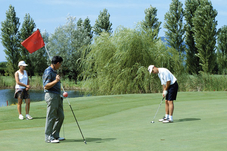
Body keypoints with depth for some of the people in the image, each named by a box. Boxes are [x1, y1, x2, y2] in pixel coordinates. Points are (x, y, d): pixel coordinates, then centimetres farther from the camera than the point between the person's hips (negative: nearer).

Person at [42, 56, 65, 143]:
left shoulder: (54, 71, 18)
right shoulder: (48, 72, -14)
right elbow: (46, 86, -20)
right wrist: (56, 81, -29)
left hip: (57, 96, 10)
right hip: (51, 96, -10)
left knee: (60, 116, 10)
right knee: (51, 117, -6)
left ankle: (55, 135, 18)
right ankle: (48, 137, 0)